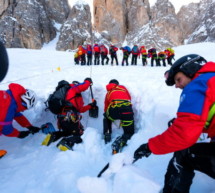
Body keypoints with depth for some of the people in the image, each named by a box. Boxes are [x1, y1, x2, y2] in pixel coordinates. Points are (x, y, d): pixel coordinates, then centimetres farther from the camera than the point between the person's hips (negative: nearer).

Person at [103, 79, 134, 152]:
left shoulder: (108, 92, 31)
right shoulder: (122, 87, 31)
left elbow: (106, 106, 35)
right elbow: (129, 98, 35)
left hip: (113, 108, 1)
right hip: (127, 108, 0)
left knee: (106, 118, 37)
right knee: (129, 132, 17)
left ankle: (107, 133, 20)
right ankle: (122, 140, -13)